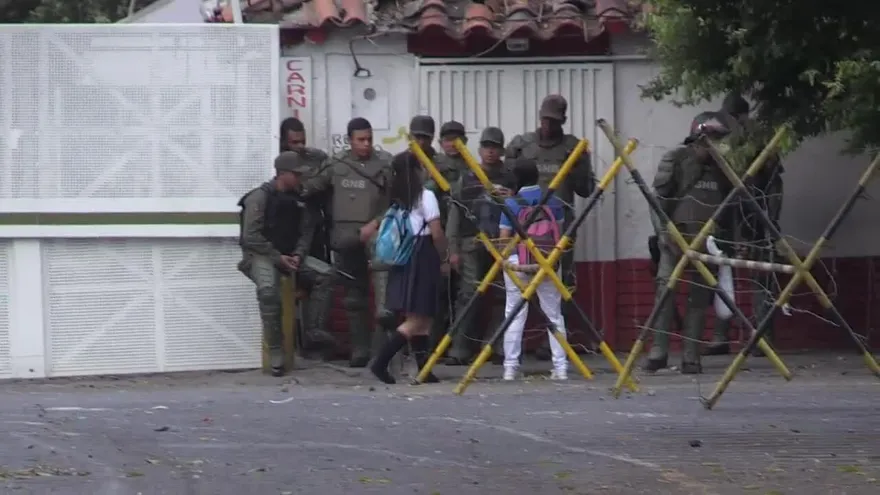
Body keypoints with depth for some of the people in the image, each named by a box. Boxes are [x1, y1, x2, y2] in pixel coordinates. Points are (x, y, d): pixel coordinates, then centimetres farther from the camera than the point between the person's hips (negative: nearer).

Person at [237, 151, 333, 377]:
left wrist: (298, 255, -10)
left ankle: (314, 327, -8)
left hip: (290, 255, 6)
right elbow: (251, 237, -13)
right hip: (261, 255, -6)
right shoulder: (260, 197, -9)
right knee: (268, 289, -35)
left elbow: (306, 231, 9)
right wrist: (278, 258, -15)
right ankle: (275, 353, -31)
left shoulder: (299, 198, 7)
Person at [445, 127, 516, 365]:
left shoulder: (510, 180, 10)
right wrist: (453, 249, 2)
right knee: (468, 295, -8)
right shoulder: (466, 179, 10)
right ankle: (460, 350, -10)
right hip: (472, 244, -1)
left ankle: (499, 350, 5)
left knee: (500, 297, 0)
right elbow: (455, 215, 8)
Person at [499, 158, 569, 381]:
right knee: (554, 315, 9)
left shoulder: (511, 203, -6)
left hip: (517, 262, -2)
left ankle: (510, 366, 1)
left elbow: (504, 239, -5)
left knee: (514, 315, 4)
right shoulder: (553, 201, 1)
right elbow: (560, 233, 5)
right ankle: (560, 366, 6)